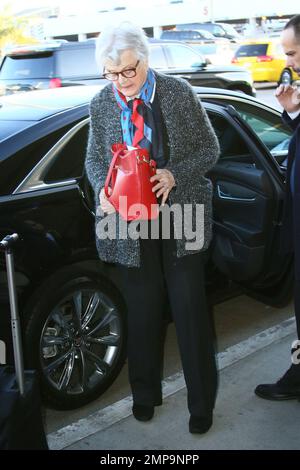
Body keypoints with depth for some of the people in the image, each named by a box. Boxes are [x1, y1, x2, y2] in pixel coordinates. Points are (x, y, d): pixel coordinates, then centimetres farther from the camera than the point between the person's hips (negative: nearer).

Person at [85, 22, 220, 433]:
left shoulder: (179, 93, -5)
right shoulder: (100, 105, 0)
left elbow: (209, 148, -1)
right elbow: (94, 159, 10)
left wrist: (175, 175, -18)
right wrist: (103, 190, -11)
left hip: (180, 218, -1)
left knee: (190, 310, 5)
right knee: (143, 312, 13)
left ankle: (202, 403, 23)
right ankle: (145, 393, 35)